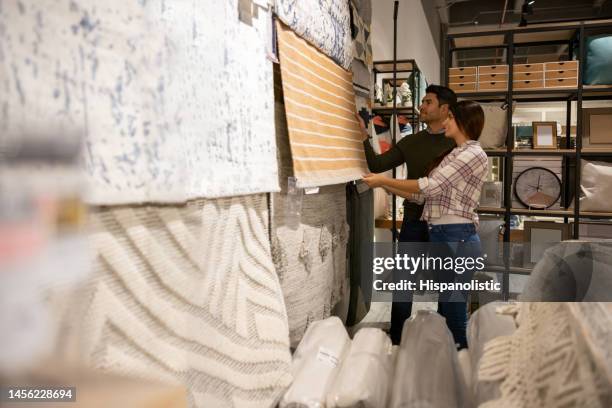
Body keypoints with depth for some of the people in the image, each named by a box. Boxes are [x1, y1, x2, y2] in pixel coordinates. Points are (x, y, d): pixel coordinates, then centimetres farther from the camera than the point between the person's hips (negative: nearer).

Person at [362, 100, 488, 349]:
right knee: (446, 310, 15)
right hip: (439, 236, 9)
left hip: (457, 238, -9)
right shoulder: (453, 155, 21)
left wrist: (384, 180, -9)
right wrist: (383, 186, 10)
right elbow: (422, 194, 14)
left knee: (454, 313, -1)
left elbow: (430, 186, -15)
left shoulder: (473, 154, -8)